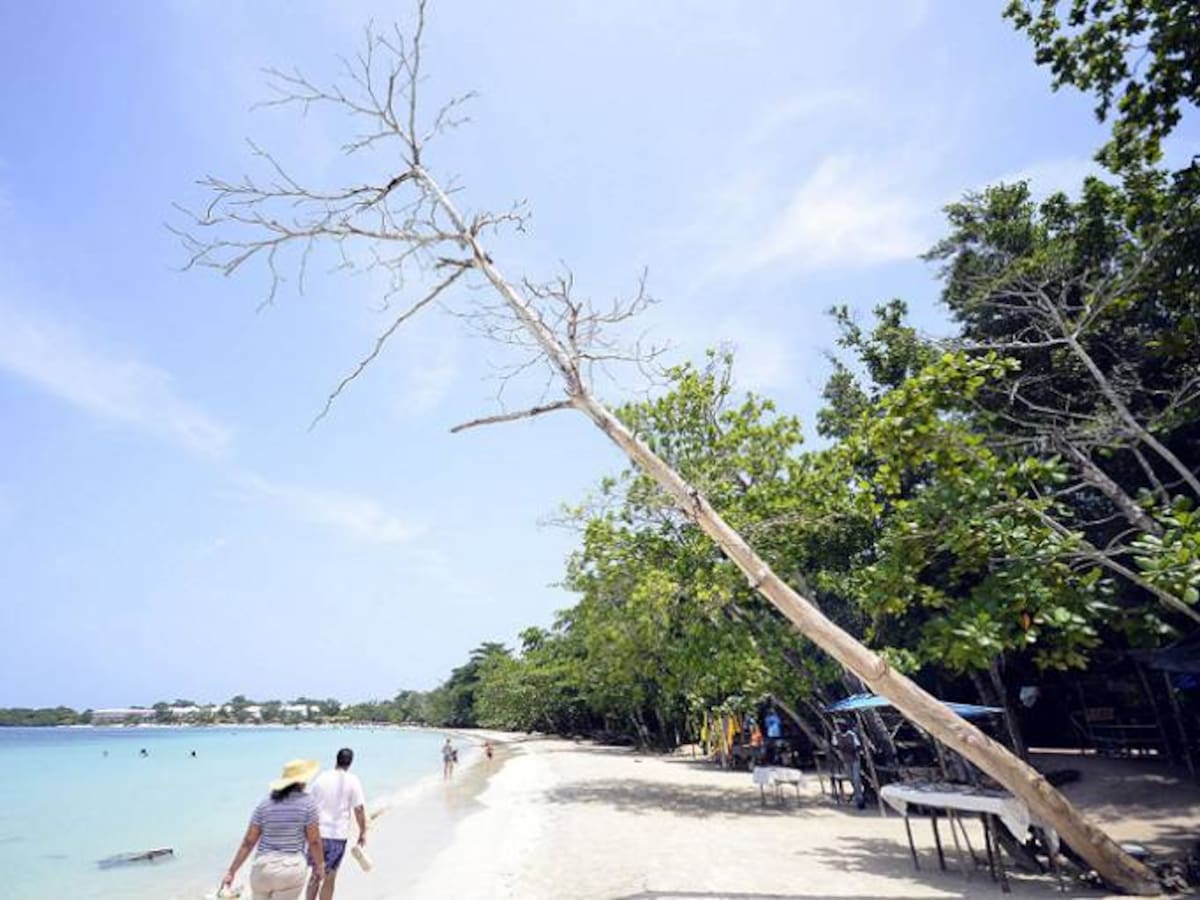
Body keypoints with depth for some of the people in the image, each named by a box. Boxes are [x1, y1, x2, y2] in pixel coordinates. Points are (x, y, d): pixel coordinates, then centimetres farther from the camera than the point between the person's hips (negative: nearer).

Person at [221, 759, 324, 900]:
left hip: (263, 869, 4)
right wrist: (319, 866, 7)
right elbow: (314, 841, -6)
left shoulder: (264, 805, 0)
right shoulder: (307, 803, -9)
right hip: (291, 871, -3)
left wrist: (231, 872, 9)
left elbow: (248, 842, 0)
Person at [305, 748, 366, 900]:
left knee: (316, 874, 19)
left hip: (317, 833, 3)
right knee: (329, 879, 10)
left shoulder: (321, 778, 1)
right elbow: (359, 809, -8)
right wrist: (363, 832, 3)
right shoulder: (352, 781, -7)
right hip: (337, 835, -3)